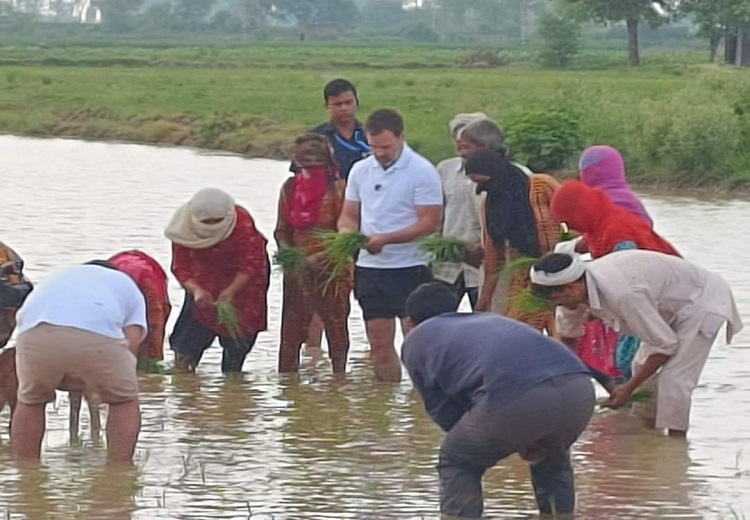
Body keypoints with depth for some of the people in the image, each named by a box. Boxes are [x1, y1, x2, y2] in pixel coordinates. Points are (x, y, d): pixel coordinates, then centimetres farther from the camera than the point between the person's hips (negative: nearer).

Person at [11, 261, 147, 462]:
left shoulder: (56, 279, 44)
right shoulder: (127, 285, 36)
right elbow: (132, 341, 19)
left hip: (34, 332, 3)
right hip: (97, 335, -3)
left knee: (30, 401, 28)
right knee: (124, 401, 21)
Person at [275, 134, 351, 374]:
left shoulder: (337, 188, -8)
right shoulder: (290, 188, 7)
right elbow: (281, 231, 11)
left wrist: (318, 258, -21)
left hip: (331, 269, -4)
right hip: (297, 271, 4)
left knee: (336, 330, 1)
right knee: (290, 331, 3)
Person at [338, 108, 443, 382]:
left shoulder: (422, 172, -9)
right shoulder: (360, 170, 9)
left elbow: (429, 223, -13)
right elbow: (349, 215, 15)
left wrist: (386, 239, -22)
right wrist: (347, 233, -9)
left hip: (410, 268, -6)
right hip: (369, 267, 6)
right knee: (379, 344, 7)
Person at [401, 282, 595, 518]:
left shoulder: (416, 341, 26)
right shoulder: (490, 319, 41)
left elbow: (445, 412, 19)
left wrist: (517, 444, 21)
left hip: (515, 397, -5)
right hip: (579, 386, 5)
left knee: (457, 464, 21)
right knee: (552, 460, 35)